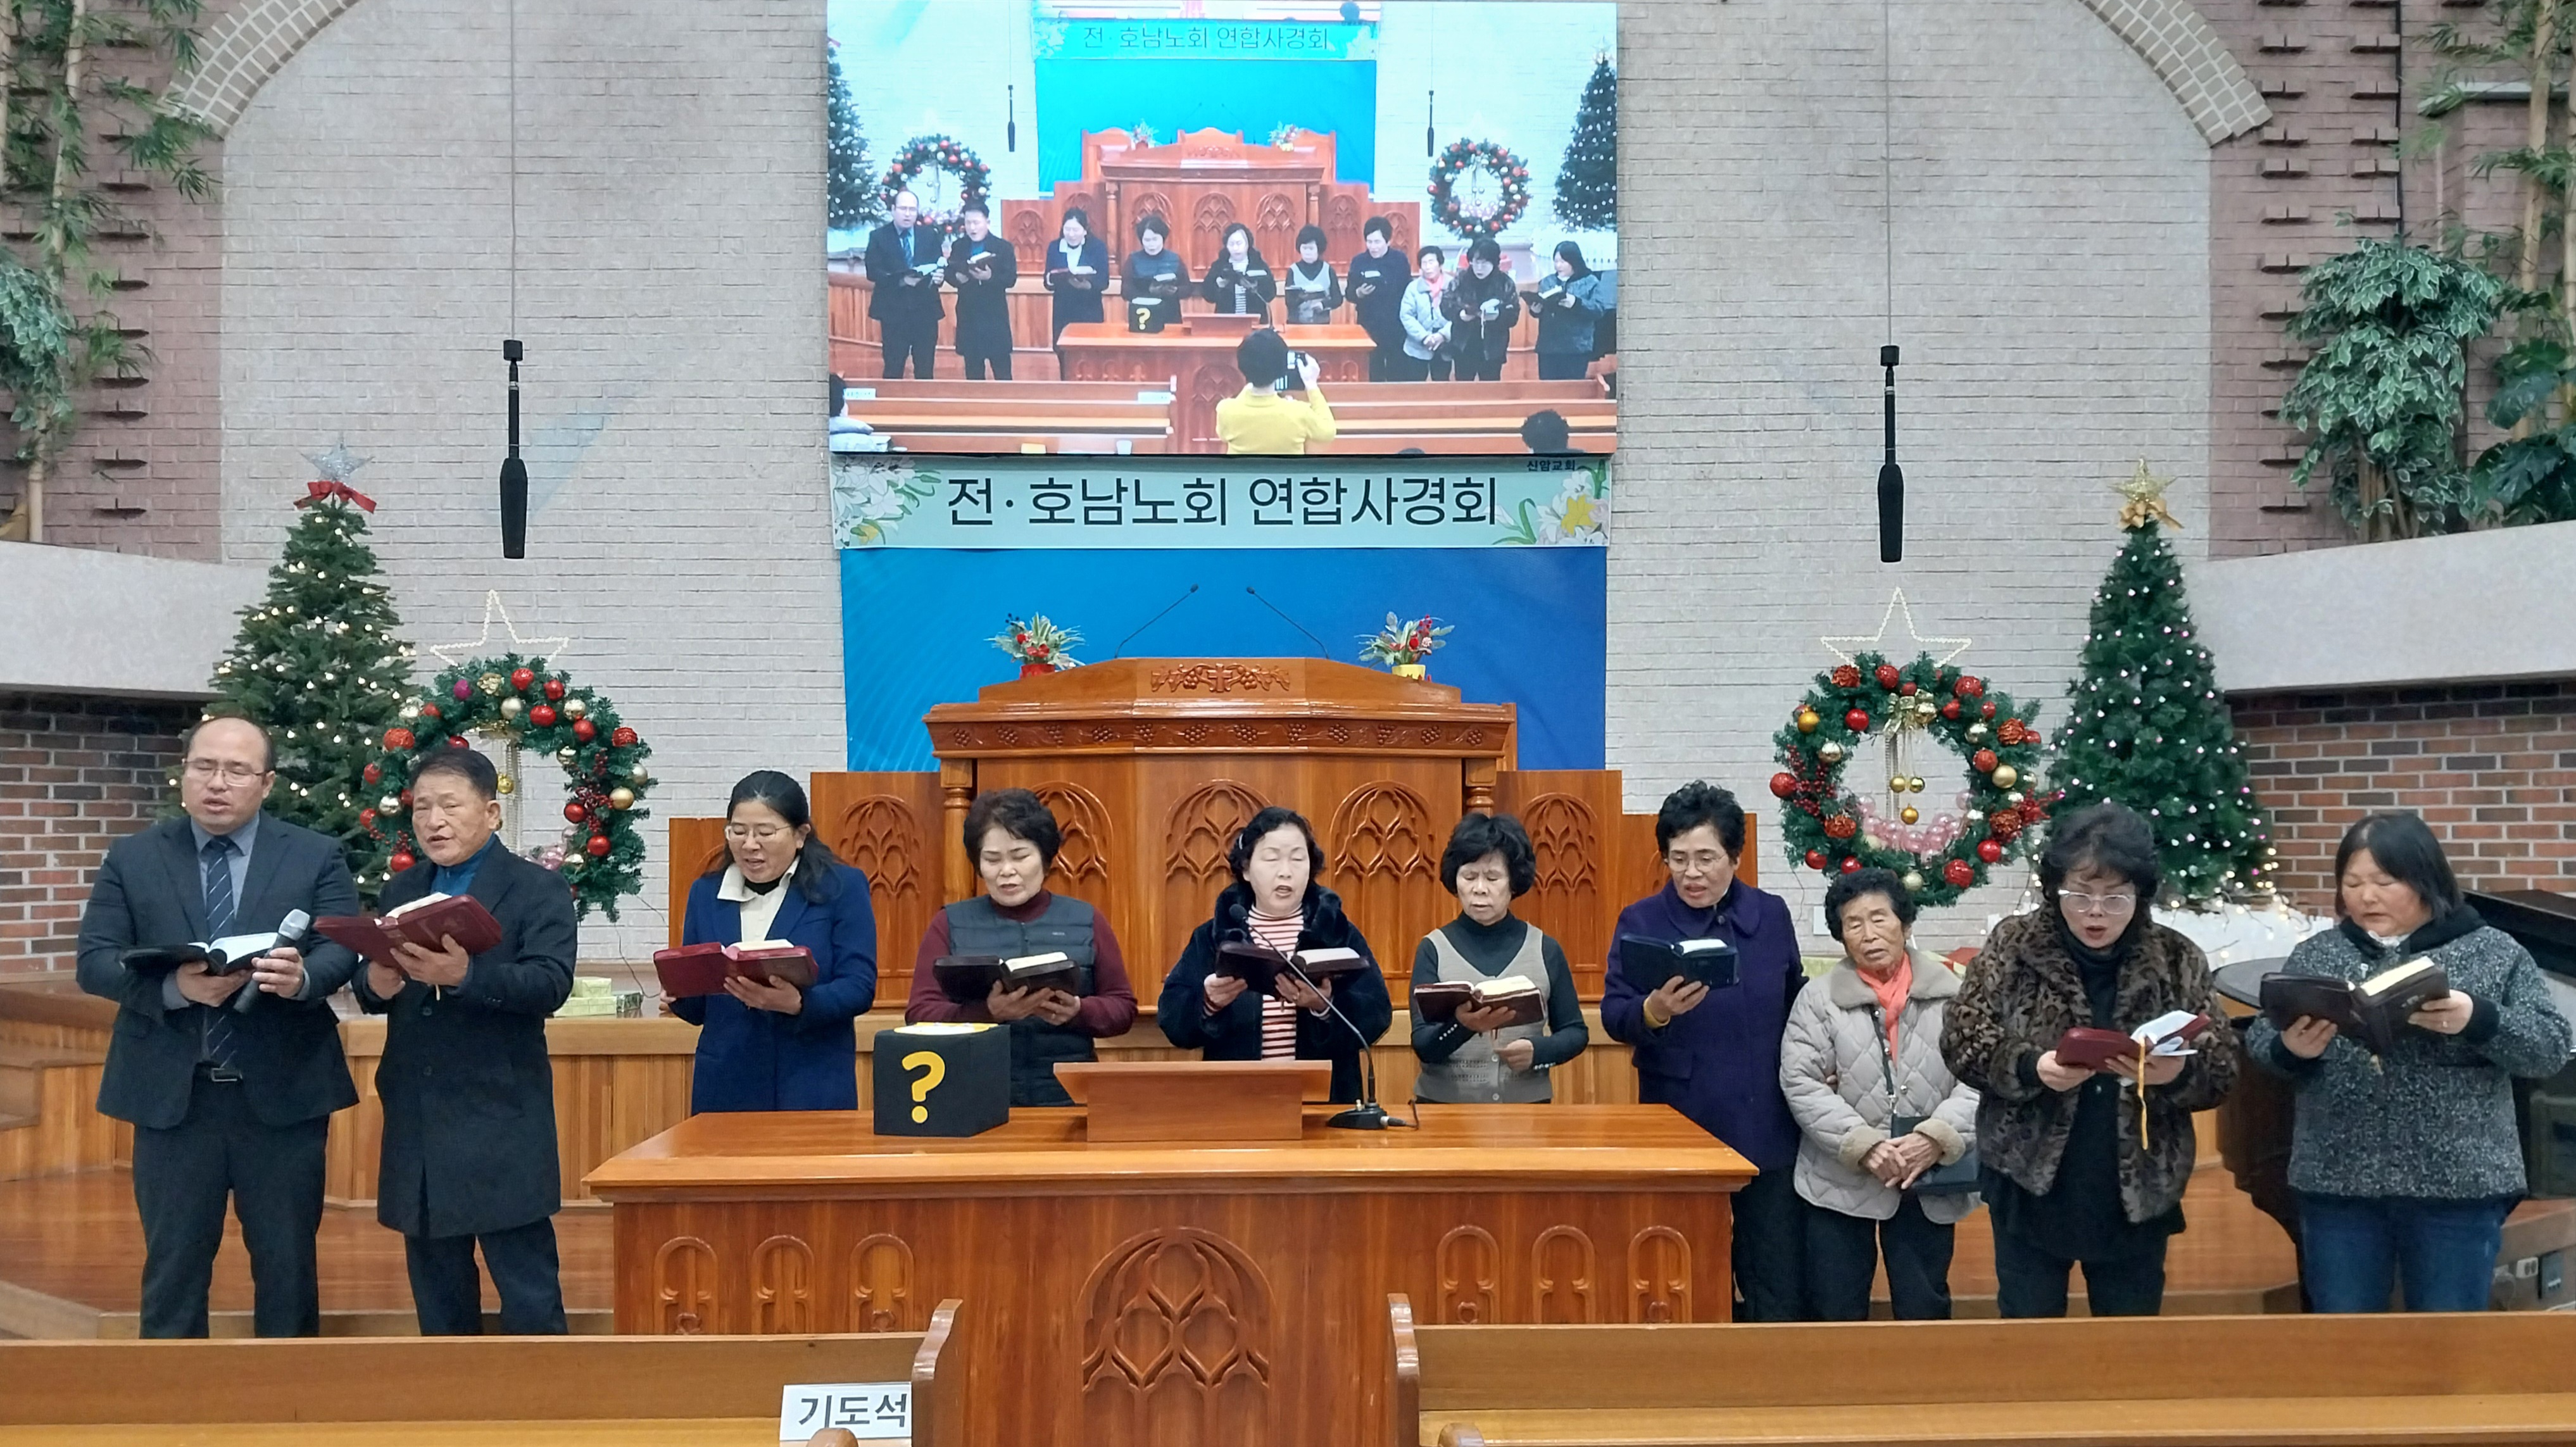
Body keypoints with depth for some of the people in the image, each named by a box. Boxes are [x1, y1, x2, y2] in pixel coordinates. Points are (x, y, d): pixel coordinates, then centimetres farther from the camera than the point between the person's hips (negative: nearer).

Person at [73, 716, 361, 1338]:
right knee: (172, 1265, 11)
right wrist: (174, 987, -21)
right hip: (171, 1097, 1)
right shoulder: (131, 859, 5)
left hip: (283, 1094, 0)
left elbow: (343, 949, -6)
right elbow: (95, 961, -2)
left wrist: (302, 977, -30)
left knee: (288, 1264, 9)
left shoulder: (318, 857, 3)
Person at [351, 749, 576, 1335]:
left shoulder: (538, 889, -2)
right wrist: (377, 984, -16)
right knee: (435, 1289, 15)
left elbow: (550, 983, -17)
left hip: (501, 1119, -5)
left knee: (528, 1291, -2)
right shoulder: (400, 890, 15)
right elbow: (367, 984, 7)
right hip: (417, 1119, 6)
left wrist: (465, 974, -32)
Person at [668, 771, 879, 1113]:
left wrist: (797, 1005, -24)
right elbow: (699, 1009, 14)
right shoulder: (706, 893, 11)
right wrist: (678, 996, -8)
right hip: (725, 1089, 3)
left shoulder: (842, 888, 0)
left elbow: (860, 988, -7)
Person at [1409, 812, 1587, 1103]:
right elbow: (1423, 1045, -6)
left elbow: (1575, 1032, 10)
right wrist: (1461, 1027, -25)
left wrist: (1538, 1051, -9)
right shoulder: (1434, 949, 1)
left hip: (1526, 1102, 1)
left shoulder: (1545, 949, 5)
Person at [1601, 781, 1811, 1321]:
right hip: (1680, 1130, -2)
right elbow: (1613, 1015, -11)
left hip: (1768, 1129, 2)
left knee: (1779, 1286, 8)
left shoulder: (1771, 915, 6)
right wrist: (1654, 1011, -31)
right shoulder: (1641, 922, -2)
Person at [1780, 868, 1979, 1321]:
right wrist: (1863, 1146, -17)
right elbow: (1800, 1083, -8)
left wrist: (1936, 1139, -19)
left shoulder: (1952, 994, 2)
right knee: (1836, 1314, 9)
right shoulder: (1818, 999, -1)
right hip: (1839, 1180, -1)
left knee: (1926, 1313, 12)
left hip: (1928, 1184, 1)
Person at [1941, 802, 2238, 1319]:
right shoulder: (2013, 945, -3)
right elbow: (1961, 1040, -7)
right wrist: (2029, 1067, -24)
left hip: (2138, 1193, 1)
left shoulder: (2178, 959, 1)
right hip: (2032, 1187, -1)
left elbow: (2222, 1068, -2)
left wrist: (2176, 1074, -24)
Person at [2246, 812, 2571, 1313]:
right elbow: (2259, 1042, 6)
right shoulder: (2314, 956, 8)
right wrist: (2291, 1049, -16)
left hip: (2457, 1186, -2)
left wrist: (2477, 1020, -21)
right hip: (2336, 1185, 2)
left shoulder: (2494, 952, 3)